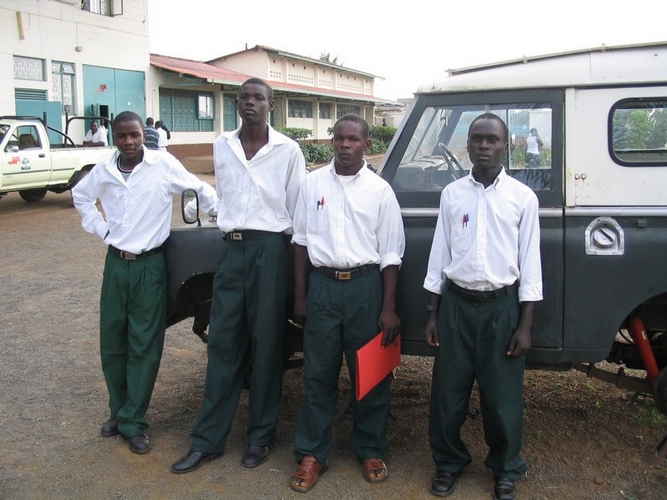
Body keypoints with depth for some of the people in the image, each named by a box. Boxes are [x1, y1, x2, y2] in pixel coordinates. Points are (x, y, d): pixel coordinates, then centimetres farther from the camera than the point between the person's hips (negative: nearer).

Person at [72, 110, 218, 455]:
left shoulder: (163, 164, -9)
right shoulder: (103, 171, 2)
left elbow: (201, 190, 2)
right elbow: (80, 196, 21)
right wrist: (100, 228, 10)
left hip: (149, 265, -3)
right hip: (116, 263, 4)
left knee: (144, 346, 0)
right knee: (112, 342, 10)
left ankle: (132, 422, 10)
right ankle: (119, 411, 27)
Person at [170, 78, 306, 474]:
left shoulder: (288, 150, -3)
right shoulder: (222, 146, 8)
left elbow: (297, 210, 0)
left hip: (270, 249, -3)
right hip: (232, 248, 4)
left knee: (266, 345, 4)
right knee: (223, 343, 6)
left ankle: (260, 437, 18)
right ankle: (207, 440, 14)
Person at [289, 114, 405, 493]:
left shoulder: (380, 190, -2)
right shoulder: (313, 183, 3)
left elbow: (390, 253, -1)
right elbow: (301, 241, 8)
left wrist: (389, 308, -6)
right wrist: (300, 296, 5)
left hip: (365, 284, -1)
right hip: (323, 284, 1)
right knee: (319, 373, 7)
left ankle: (371, 451, 25)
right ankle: (312, 454, 19)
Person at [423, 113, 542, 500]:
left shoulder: (522, 197, -2)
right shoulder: (452, 194, 4)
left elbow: (530, 265, -2)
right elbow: (439, 256, 7)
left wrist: (525, 326, -5)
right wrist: (433, 314, 5)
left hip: (502, 304, -2)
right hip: (456, 302, 2)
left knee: (502, 395, 7)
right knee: (448, 391, 8)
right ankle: (449, 462, 29)